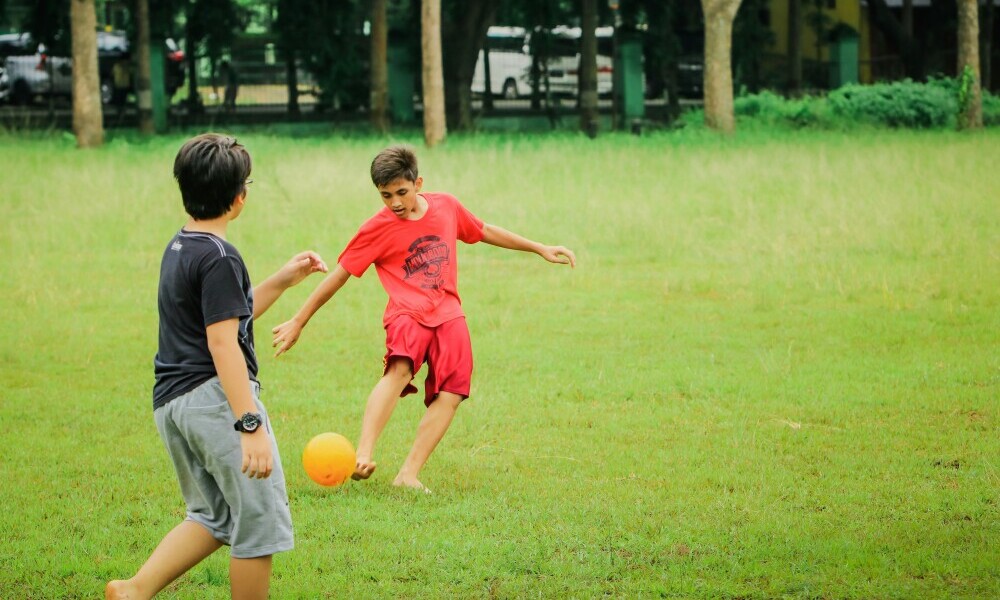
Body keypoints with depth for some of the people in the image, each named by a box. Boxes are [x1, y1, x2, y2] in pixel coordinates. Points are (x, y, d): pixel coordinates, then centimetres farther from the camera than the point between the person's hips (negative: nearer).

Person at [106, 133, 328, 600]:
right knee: (261, 519, 1)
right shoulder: (219, 257, -14)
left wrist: (284, 279, 23)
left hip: (169, 403, 9)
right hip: (216, 395, -9)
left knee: (214, 517, 18)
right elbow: (223, 343, -20)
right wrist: (250, 426, -24)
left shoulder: (178, 248, 15)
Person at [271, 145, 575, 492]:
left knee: (450, 395, -14)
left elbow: (484, 232, 26)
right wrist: (298, 323, 5)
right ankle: (363, 456, -46)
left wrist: (540, 249, 31)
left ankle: (408, 475, -11)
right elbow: (338, 276, 3)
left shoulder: (447, 207, 8)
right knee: (399, 370, -33)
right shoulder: (378, 229, -3)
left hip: (448, 314, 4)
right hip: (407, 314, -4)